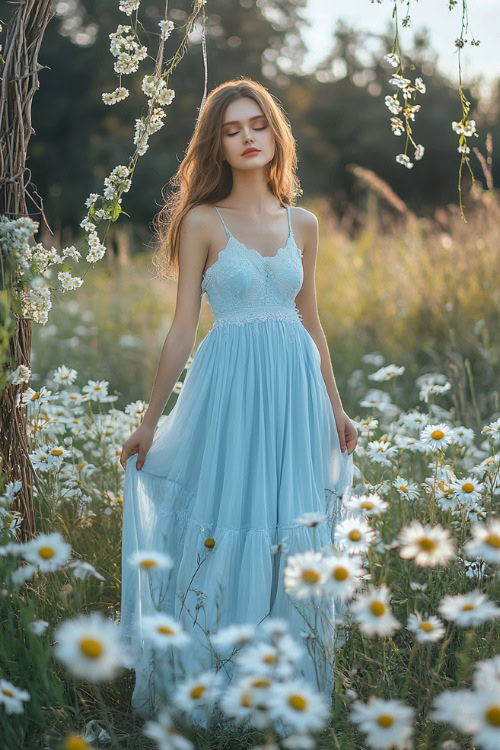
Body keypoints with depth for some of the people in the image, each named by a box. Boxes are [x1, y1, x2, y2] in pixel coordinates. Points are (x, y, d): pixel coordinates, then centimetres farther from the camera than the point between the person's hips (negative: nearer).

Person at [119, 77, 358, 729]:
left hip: (296, 383, 4)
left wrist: (335, 406, 16)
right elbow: (183, 327, -1)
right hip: (229, 381, -4)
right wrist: (152, 419, -2)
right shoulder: (203, 222, -2)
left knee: (294, 532, 8)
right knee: (222, 529, 1)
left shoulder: (302, 224, 9)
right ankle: (203, 685, 16)